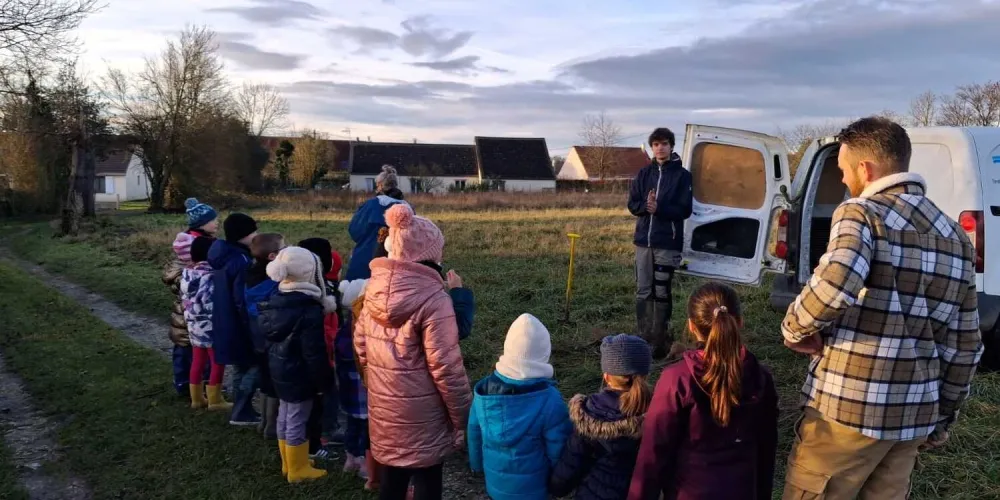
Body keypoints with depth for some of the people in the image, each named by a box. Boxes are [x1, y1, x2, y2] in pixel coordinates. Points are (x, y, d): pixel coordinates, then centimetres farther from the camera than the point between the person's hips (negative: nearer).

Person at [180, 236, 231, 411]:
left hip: (194, 324, 9)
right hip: (209, 325, -9)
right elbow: (209, 302, -24)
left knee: (198, 360, 17)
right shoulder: (208, 274, -21)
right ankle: (214, 400, 12)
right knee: (218, 362, 3)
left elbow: (184, 297, 14)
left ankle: (197, 398, 26)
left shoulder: (187, 272, 7)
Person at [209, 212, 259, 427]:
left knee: (241, 367, 19)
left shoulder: (223, 256, 9)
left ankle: (243, 410, 28)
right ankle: (241, 413, 6)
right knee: (254, 366, 2)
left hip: (225, 323, 10)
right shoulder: (240, 260, -23)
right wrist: (252, 328, -18)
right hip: (239, 325, -10)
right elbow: (242, 300, -24)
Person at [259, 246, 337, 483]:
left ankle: (289, 463, 35)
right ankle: (298, 470, 17)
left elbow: (270, 340, 12)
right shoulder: (310, 310, -24)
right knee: (297, 421, 4)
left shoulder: (275, 301, 2)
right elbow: (314, 353, -23)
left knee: (284, 415, 20)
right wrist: (323, 379, -12)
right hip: (299, 373, -9)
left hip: (279, 369, 9)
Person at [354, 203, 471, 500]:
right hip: (421, 413, -6)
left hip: (383, 408, 6)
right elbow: (445, 366, -20)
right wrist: (463, 417, -9)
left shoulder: (375, 288, -1)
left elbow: (361, 347, 8)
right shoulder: (432, 297, -21)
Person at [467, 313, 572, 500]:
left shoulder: (484, 390, -14)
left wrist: (477, 465, 18)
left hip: (495, 484, 4)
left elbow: (474, 435, 0)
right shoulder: (549, 401, -28)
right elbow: (558, 452, -18)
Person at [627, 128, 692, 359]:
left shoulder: (682, 175, -2)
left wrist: (659, 209, -20)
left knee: (662, 292, 0)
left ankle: (660, 339, 9)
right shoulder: (644, 173, 9)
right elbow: (632, 204, 6)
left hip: (668, 243, -4)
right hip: (643, 240, 4)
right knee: (643, 292, 7)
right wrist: (646, 206, -15)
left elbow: (684, 210, -7)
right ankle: (642, 338, 15)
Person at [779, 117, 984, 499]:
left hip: (847, 409, -7)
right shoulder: (955, 236, 11)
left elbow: (834, 286, -31)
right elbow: (964, 344, 13)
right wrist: (944, 415, 22)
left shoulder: (862, 212, -11)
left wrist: (795, 329, -13)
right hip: (915, 413, 7)